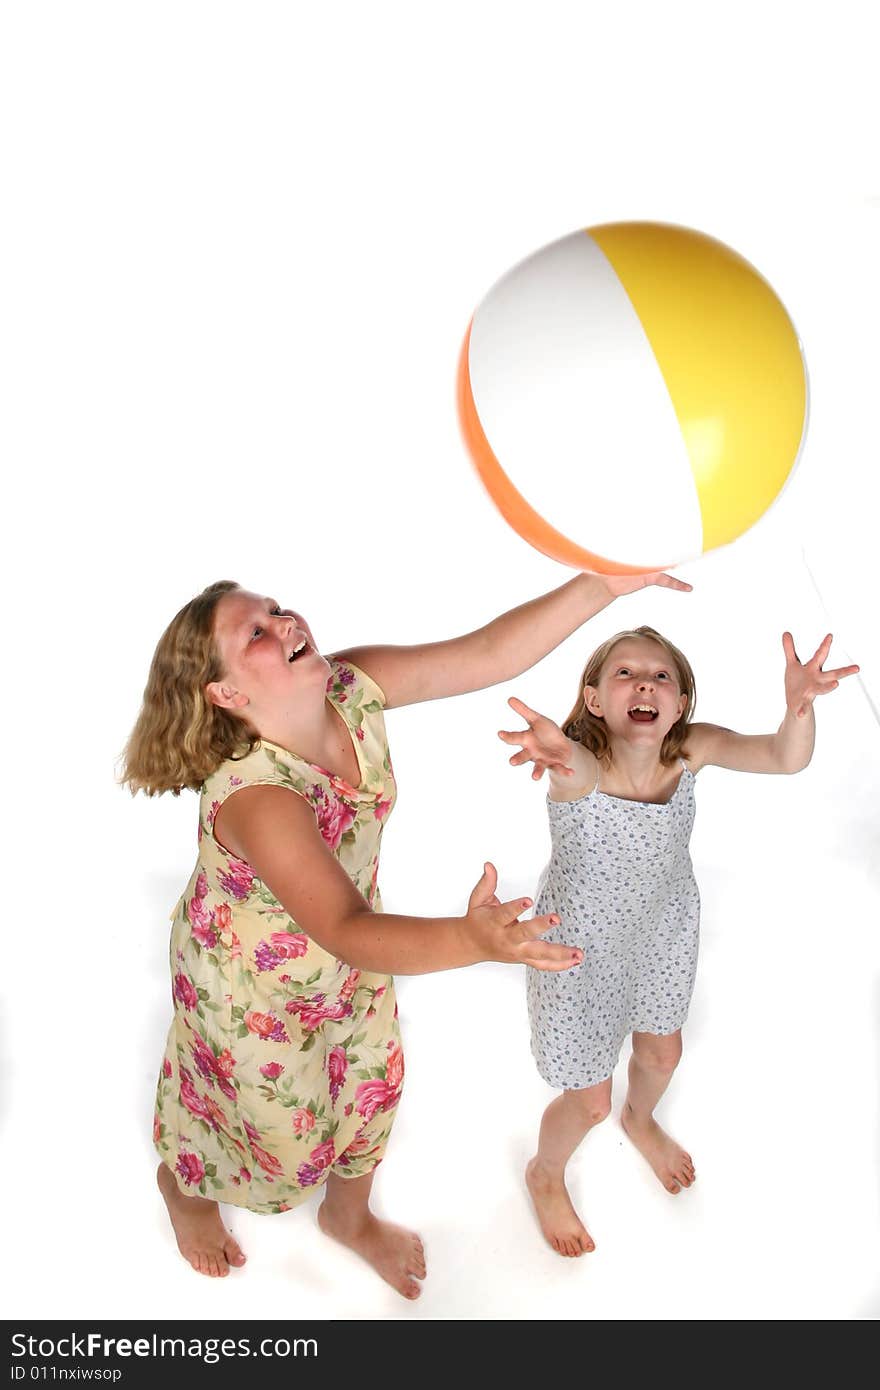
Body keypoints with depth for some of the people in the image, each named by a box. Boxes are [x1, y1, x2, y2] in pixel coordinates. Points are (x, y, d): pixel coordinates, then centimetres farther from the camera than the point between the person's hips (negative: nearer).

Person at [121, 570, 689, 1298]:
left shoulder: (353, 687, -24)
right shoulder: (253, 796, -41)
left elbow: (486, 654, -25)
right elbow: (346, 931, -48)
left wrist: (601, 583, -34)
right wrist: (474, 939, -64)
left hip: (351, 944, 6)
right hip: (254, 979, -5)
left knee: (370, 1086, 24)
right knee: (278, 1128, 20)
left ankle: (350, 1215, 58)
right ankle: (183, 1181, 58)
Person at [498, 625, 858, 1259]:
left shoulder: (692, 749, -22)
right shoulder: (580, 765, -36)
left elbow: (787, 758, -32)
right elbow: (576, 761, -60)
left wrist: (800, 704, -54)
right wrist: (553, 750, -85)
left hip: (665, 927, 5)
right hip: (584, 944, -4)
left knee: (662, 1052, 30)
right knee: (588, 1099, 12)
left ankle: (641, 1120, 68)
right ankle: (546, 1174, 49)